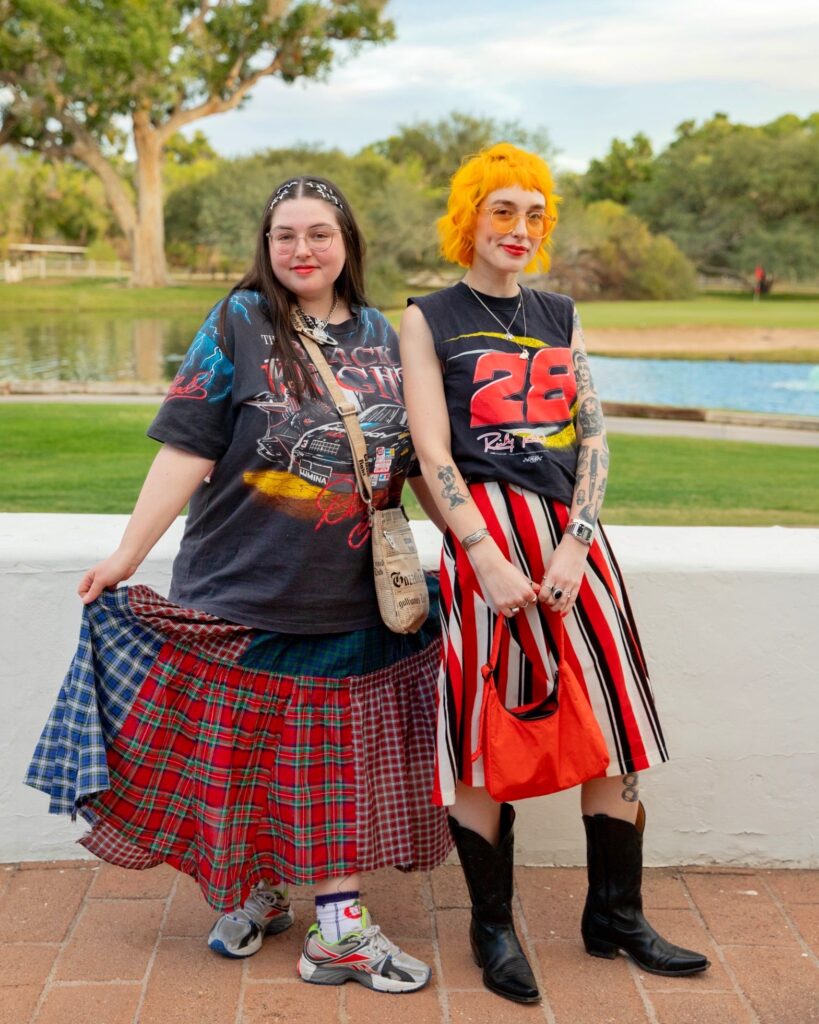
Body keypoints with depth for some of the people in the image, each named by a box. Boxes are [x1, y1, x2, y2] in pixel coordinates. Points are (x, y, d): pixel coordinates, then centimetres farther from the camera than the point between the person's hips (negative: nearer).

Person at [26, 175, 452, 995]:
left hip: (350, 600, 3)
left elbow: (415, 460, 14)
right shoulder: (238, 324, -4)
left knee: (333, 759, 8)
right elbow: (188, 450, -9)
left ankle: (338, 927, 20)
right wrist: (127, 554, -11)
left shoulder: (381, 337, 8)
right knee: (241, 753, 9)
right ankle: (251, 892, 32)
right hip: (242, 588, -3)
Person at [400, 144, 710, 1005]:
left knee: (617, 723, 5)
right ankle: (492, 926, 17)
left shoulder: (559, 317, 16)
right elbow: (432, 454, -5)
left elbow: (594, 437, 6)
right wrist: (488, 558, -16)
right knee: (483, 734, 1)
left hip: (574, 535, 4)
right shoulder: (429, 319, 4)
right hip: (485, 536, -4)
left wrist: (574, 546, -8)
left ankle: (614, 915, 22)